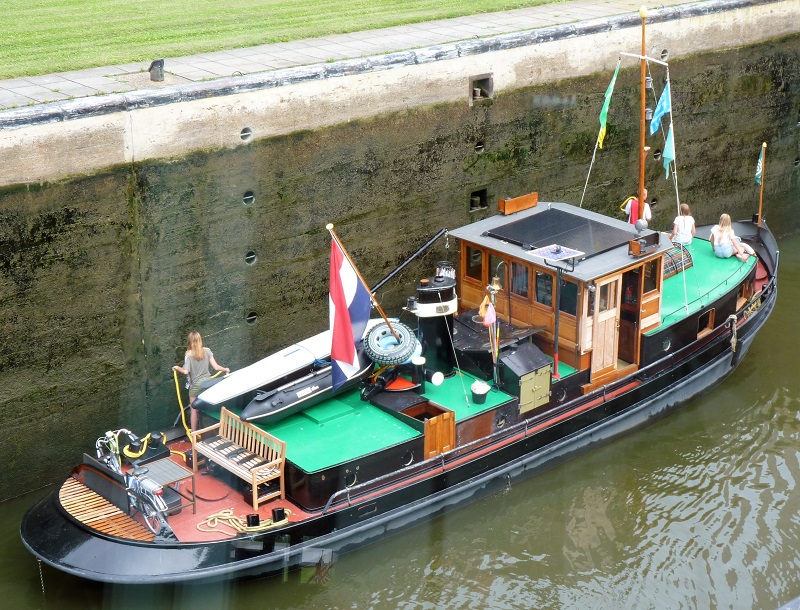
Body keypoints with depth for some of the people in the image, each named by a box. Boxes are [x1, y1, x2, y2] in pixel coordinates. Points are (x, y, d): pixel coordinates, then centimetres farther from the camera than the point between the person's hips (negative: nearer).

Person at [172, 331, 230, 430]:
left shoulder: (189, 354, -13)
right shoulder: (207, 351, -4)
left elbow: (185, 371, -18)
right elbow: (216, 366, -3)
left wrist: (177, 368, 1)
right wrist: (225, 369, 15)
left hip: (195, 385, -3)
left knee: (194, 410, 9)